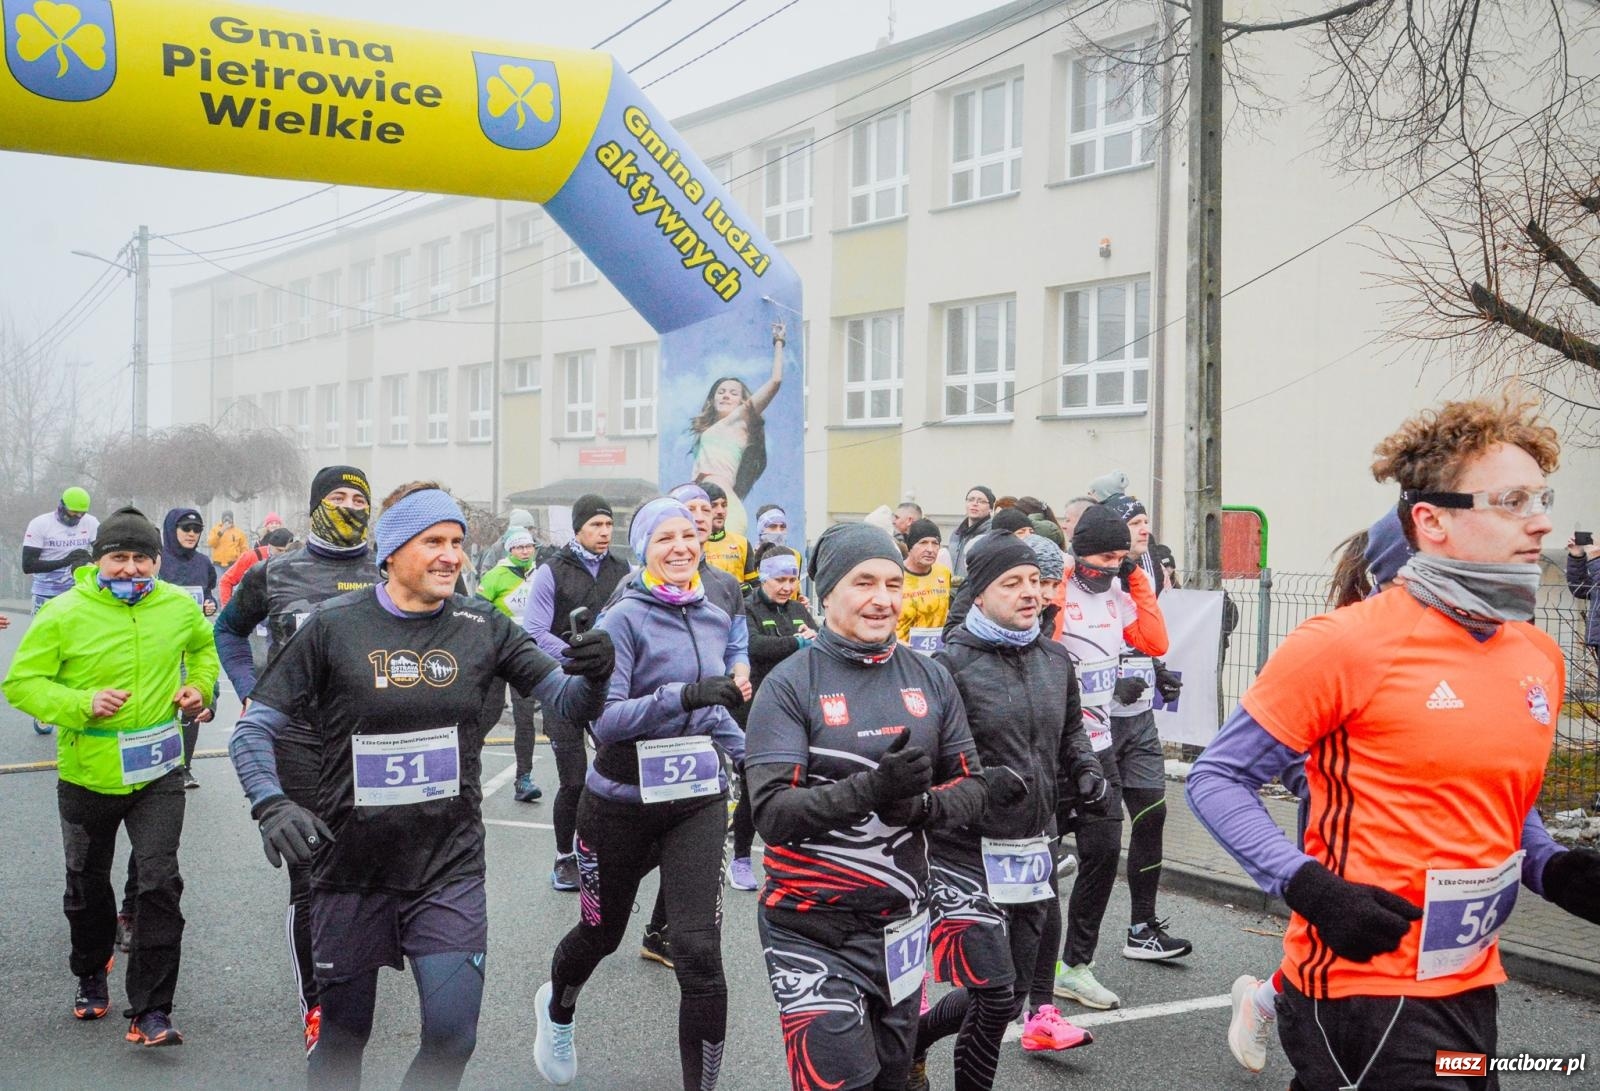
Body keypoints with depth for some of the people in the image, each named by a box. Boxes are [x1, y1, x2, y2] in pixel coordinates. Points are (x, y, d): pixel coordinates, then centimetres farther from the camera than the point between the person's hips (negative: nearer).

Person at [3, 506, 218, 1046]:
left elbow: (205, 645, 20)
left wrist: (199, 684, 2)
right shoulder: (64, 614, -13)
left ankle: (150, 1011, -3)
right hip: (88, 775, 0)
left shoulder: (178, 607, -2)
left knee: (160, 884, -10)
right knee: (88, 886, 18)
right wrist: (83, 704, -24)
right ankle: (91, 976, 45)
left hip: (158, 774, 1)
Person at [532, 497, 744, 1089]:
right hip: (622, 803, -3)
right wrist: (682, 696, -34)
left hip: (697, 801, 3)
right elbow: (605, 718, -23)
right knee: (602, 932, 19)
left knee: (700, 955, -12)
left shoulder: (716, 619, 4)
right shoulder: (625, 618, -13)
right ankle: (557, 1007, 54)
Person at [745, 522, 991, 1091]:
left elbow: (972, 787, 5)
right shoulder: (790, 685, -10)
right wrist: (871, 789, -31)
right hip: (811, 931, -5)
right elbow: (772, 813, -18)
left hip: (902, 922, 5)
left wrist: (921, 805, -17)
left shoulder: (931, 679, 3)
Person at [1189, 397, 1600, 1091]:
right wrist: (1309, 887, -22)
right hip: (1365, 986, -7)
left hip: (1471, 986, 7)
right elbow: (1216, 780, -11)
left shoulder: (1541, 656, 5)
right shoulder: (1349, 644, -15)